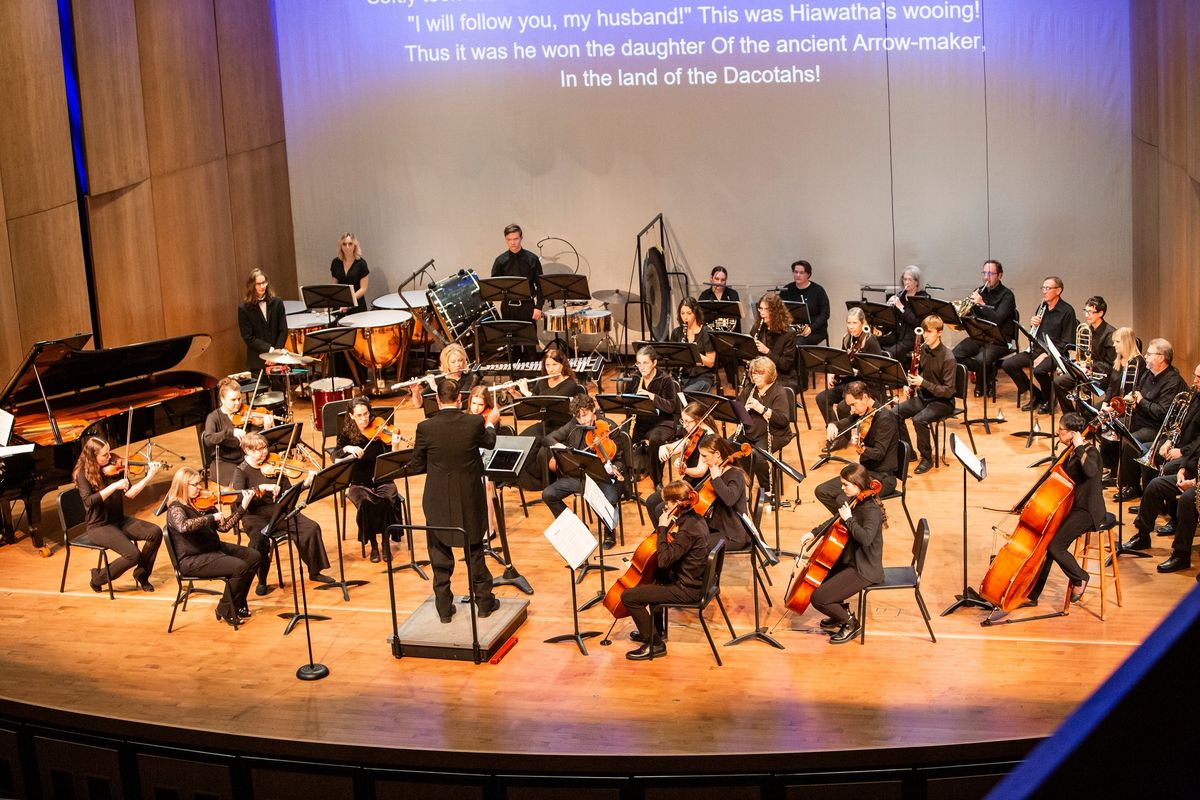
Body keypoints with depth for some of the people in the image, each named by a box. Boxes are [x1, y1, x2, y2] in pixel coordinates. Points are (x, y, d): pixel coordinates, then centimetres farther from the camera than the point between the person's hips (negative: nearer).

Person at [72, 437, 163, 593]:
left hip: (119, 520, 6)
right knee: (133, 554, -24)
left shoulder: (114, 467, 2)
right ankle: (98, 578, 3)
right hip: (99, 527, -6)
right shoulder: (83, 474, -11)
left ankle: (141, 574, 6)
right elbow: (89, 501, -25)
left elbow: (130, 493, -3)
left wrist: (149, 476, -14)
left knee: (156, 532, -14)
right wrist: (114, 486, -30)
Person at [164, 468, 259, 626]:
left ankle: (238, 604, 16)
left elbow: (223, 526, 6)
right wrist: (212, 517, -37)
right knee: (239, 567, -24)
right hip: (192, 560, -9)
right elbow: (183, 526, -41)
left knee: (254, 557, 4)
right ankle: (226, 611, -3)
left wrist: (242, 507, -3)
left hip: (213, 548, 9)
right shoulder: (176, 508, -17)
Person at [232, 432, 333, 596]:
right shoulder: (241, 471, -4)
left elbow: (288, 492, 5)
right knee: (260, 541, -34)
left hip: (280, 511, 4)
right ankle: (262, 581, -8)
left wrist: (305, 483, -11)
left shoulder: (272, 467, 6)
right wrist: (262, 487, -33)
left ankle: (314, 572, 4)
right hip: (256, 516, -4)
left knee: (311, 528, -14)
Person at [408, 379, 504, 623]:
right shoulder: (475, 422, -13)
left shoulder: (425, 427, -14)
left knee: (440, 555, 13)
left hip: (438, 501, -1)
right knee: (475, 551, 18)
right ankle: (484, 601, 26)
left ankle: (444, 607, 19)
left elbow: (416, 465, -3)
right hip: (469, 500, 1)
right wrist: (491, 423, 31)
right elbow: (489, 443, 10)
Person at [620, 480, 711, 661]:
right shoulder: (694, 519, 5)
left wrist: (662, 528, -21)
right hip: (692, 580, 10)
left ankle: (654, 644, -1)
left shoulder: (688, 528, -25)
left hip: (686, 589, -10)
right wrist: (667, 529, 3)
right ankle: (653, 630, 42)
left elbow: (664, 560, -29)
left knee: (628, 596, -10)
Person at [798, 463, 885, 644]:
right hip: (850, 561, 10)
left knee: (818, 598, -16)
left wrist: (849, 518, -29)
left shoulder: (871, 510, -23)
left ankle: (852, 623, 5)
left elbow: (865, 538, -41)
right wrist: (814, 533, 10)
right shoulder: (854, 501, 4)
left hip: (864, 570, -10)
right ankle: (841, 613, 31)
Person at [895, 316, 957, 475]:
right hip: (923, 397, 7)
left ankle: (927, 458, -11)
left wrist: (923, 383, -28)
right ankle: (908, 452, 4)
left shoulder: (948, 358, -21)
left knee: (919, 419, -32)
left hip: (942, 402, -7)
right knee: (895, 413, -12)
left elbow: (948, 391, -22)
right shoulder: (923, 350, 0)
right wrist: (909, 385, -3)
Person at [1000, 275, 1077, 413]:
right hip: (1037, 350, 7)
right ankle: (1035, 394, 4)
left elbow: (1067, 342, -12)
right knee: (1007, 364, -9)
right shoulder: (1042, 307, 13)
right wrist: (1033, 324, -3)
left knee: (1039, 370, -36)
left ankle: (1048, 400, -5)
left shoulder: (1067, 311, -9)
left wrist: (1046, 354, -20)